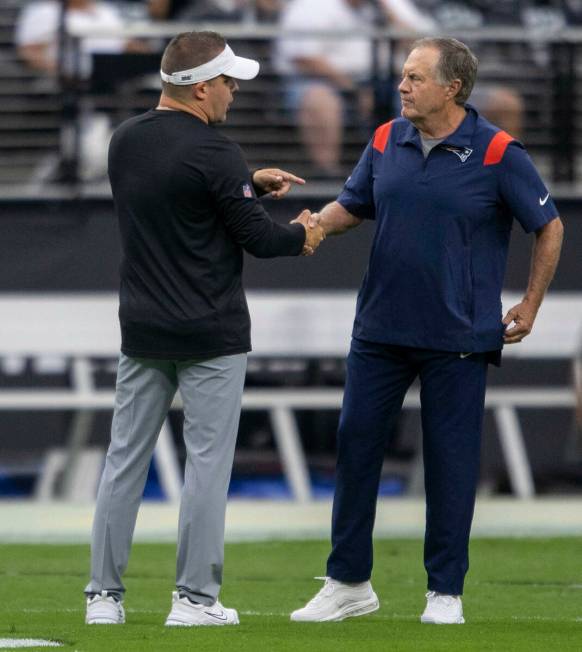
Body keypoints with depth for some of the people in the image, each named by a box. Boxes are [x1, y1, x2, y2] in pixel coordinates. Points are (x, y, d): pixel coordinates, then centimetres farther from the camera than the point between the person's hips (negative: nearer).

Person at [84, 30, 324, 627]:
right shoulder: (212, 152, -17)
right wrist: (301, 236, 8)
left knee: (125, 459, 8)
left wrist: (251, 184, 20)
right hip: (211, 333, -6)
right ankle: (195, 597, 1)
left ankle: (104, 595, 7)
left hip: (141, 332, 6)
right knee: (207, 460, 1)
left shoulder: (124, 140, 6)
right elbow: (257, 237, -12)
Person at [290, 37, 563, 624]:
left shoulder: (496, 153, -10)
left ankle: (445, 591, 13)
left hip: (457, 335, -4)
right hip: (380, 328, 4)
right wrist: (313, 224, -8)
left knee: (450, 460, 2)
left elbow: (549, 227, -1)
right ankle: (348, 583, 15)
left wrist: (530, 306, 1)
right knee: (355, 443, 5)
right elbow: (351, 206, 14)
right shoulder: (386, 141, 3)